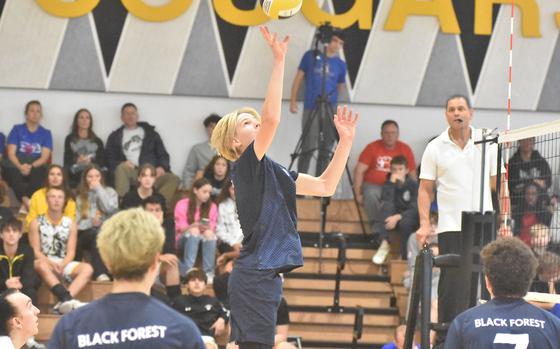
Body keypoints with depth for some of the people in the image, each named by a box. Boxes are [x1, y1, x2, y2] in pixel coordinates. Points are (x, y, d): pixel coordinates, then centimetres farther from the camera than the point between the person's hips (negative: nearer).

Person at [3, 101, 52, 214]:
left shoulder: (46, 133, 13)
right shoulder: (17, 130, 11)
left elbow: (45, 157, 1)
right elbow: (11, 154, 1)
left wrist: (31, 166, -19)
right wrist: (20, 166, -19)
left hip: (36, 167, 0)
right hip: (17, 166, 0)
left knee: (41, 172, -37)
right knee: (12, 171, -38)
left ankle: (24, 205, -40)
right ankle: (27, 202, -47)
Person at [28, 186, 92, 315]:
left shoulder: (70, 223, 7)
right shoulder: (37, 223, 1)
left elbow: (71, 252, 1)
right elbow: (35, 251, -5)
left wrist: (61, 265, -20)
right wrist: (51, 263, -22)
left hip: (64, 264, 3)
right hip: (45, 262, -3)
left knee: (87, 268, -25)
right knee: (41, 265, -39)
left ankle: (63, 303, -44)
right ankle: (67, 299, -53)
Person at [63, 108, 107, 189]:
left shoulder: (97, 141, 19)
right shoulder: (70, 139, 16)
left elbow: (102, 161, 7)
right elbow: (67, 160, 6)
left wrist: (90, 161, -13)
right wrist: (77, 160, -16)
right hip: (75, 174, -1)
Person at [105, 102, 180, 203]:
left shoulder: (150, 133, 26)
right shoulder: (115, 137, 23)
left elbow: (163, 154, 19)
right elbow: (109, 159, 13)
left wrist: (162, 167, -4)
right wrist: (121, 163, -10)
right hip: (130, 173, -1)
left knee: (173, 179, -29)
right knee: (122, 168, -37)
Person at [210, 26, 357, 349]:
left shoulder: (274, 172, 18)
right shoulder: (246, 166, -8)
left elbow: (325, 187, 18)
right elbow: (272, 119, -23)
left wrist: (346, 141, 11)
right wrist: (279, 60, -23)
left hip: (265, 276, 10)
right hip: (254, 277, -10)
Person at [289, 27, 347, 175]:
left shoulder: (340, 65, 9)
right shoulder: (311, 56, 4)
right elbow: (298, 78, 7)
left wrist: (332, 98, 5)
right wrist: (293, 101, 2)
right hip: (311, 108, -3)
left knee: (326, 149, 4)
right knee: (308, 147, -8)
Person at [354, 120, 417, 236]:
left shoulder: (405, 149, 1)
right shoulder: (372, 147, -5)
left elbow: (412, 174, 5)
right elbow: (359, 171, -7)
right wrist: (358, 194, -13)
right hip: (373, 185, -1)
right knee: (371, 194, -36)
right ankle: (376, 227, -22)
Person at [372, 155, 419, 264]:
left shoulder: (413, 185, -6)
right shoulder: (388, 183, 1)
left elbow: (414, 209, -16)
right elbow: (385, 202, -18)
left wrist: (397, 217, -31)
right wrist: (392, 182, -23)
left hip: (409, 219, -2)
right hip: (392, 218, 2)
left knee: (405, 223, -38)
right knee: (387, 205, -29)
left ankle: (406, 258, -25)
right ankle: (384, 244, -33)